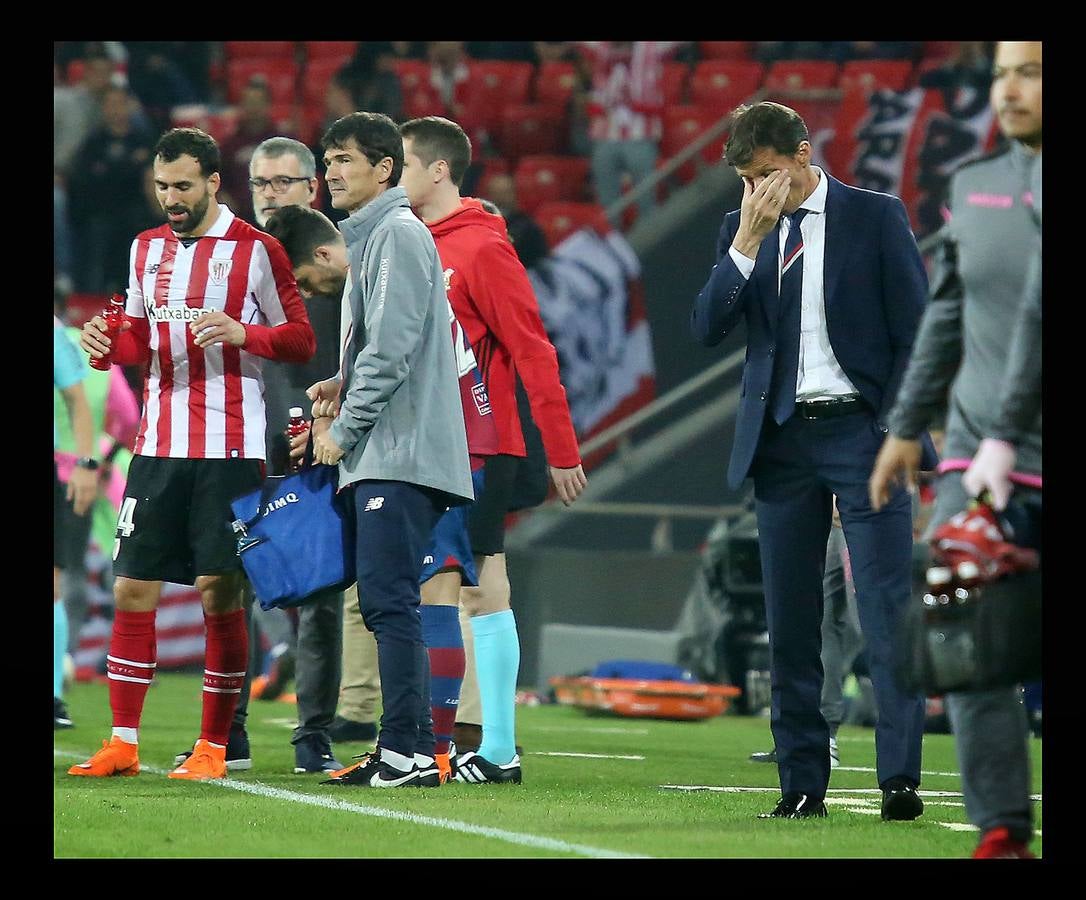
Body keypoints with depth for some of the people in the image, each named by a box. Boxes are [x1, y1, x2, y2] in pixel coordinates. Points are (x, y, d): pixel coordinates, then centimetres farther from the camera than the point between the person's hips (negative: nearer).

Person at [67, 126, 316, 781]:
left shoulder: (256, 249, -3)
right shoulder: (147, 249, 14)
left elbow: (301, 340, -2)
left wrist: (241, 332, -20)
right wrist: (109, 345, 0)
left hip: (230, 448, -5)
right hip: (159, 445, 5)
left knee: (219, 592, -5)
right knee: (133, 587, 3)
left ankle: (214, 748, 2)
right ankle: (123, 743, 9)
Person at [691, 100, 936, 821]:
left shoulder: (877, 216, 1)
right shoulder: (742, 233, 11)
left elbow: (915, 332, 0)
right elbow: (708, 328, -1)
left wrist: (894, 432, -7)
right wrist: (749, 240, -11)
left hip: (860, 431, -4)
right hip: (782, 439, 4)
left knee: (888, 612, -11)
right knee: (790, 623, 4)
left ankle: (900, 781, -15)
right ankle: (802, 784, 8)